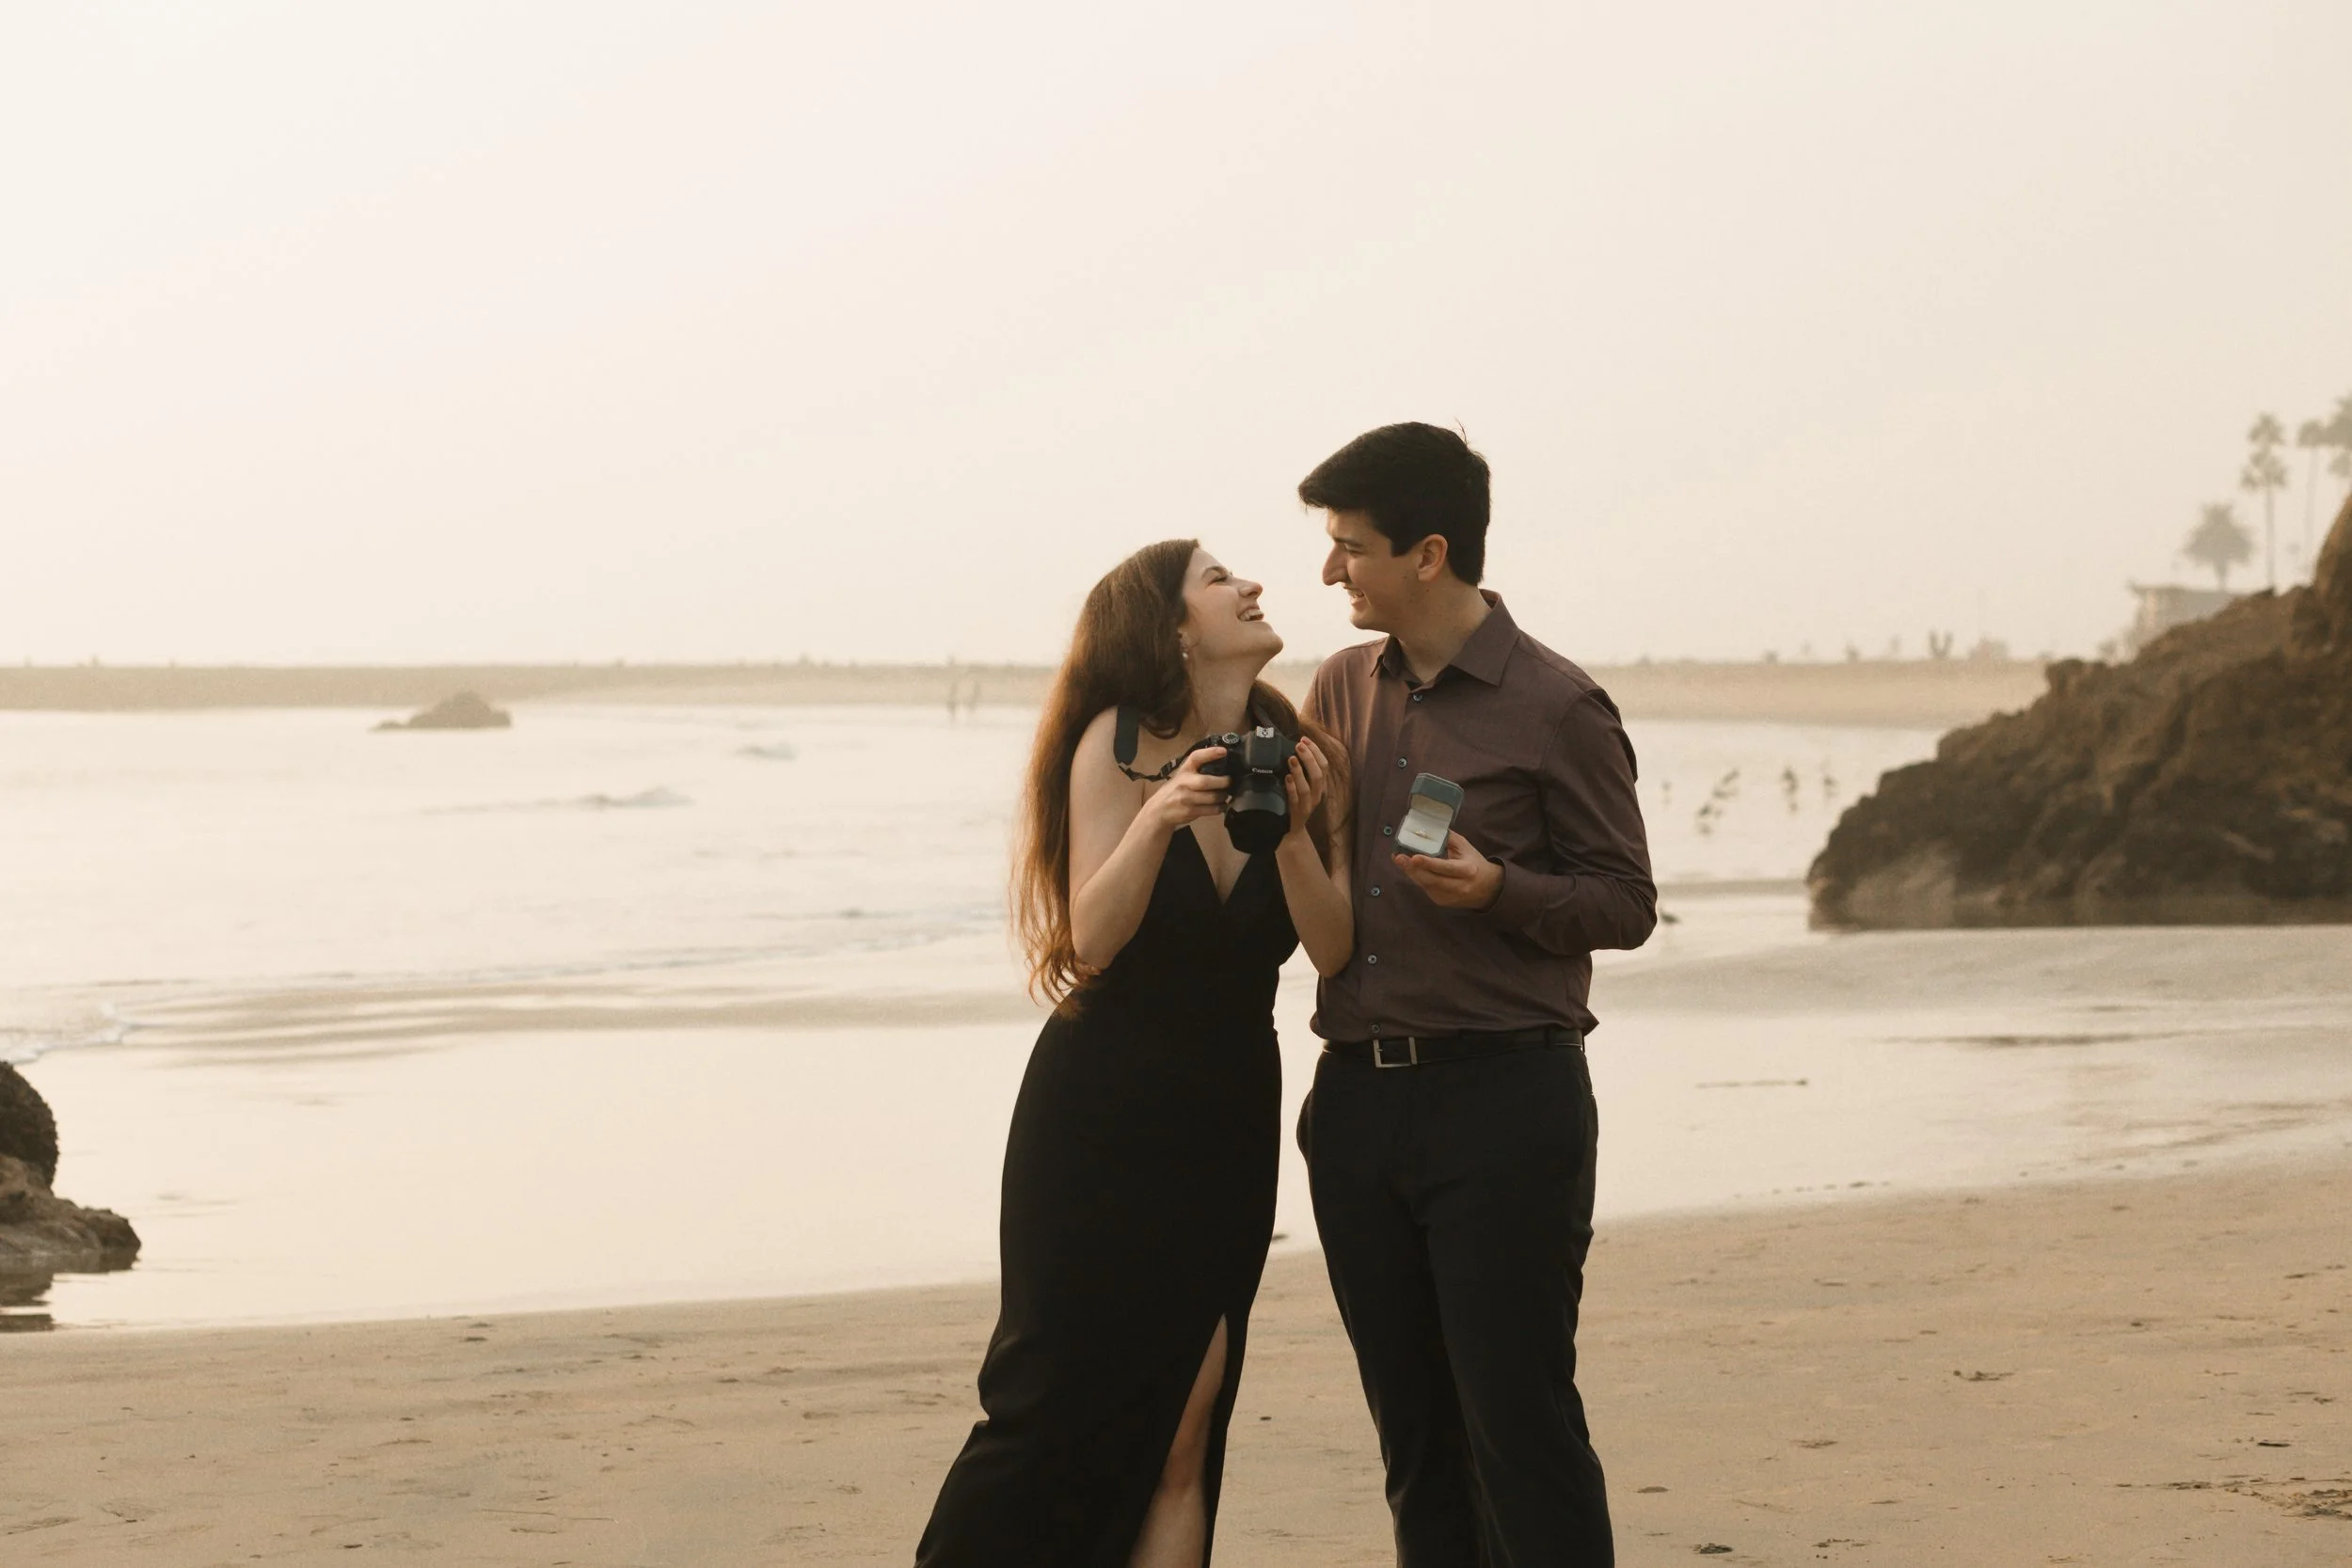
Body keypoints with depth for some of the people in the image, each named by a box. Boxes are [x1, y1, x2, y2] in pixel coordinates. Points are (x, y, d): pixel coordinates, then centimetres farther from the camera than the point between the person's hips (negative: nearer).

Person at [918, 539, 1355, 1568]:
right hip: (1102, 1111, -4)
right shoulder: (1118, 743, -9)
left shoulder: (1296, 755, 1)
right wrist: (1157, 818, -31)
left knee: (1184, 1423, 0)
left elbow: (1332, 952, -4)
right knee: (1057, 1405, -3)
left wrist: (1293, 830, -19)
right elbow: (1092, 939, -17)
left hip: (1227, 1124, 4)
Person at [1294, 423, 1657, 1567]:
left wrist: (1500, 888, -19)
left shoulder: (1556, 709, -6)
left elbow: (1627, 903, -2)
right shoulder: (1340, 691, 11)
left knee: (1519, 1417, -6)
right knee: (1413, 1426, 10)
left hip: (1503, 1097, -6)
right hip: (1359, 1092, 6)